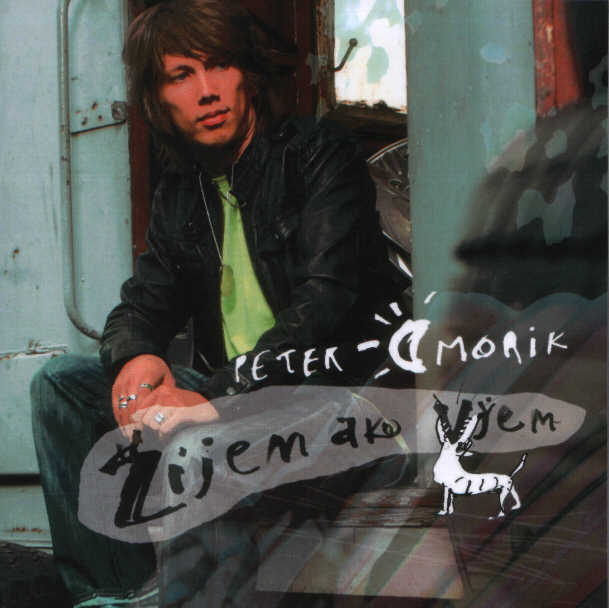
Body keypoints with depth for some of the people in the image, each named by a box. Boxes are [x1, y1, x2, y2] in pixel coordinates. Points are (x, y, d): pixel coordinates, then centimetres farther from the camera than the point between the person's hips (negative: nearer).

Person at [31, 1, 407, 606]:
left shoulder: (320, 154, -7)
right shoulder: (181, 192, 14)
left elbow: (326, 305, -19)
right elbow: (142, 303, 15)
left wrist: (219, 398, -30)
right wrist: (135, 357, -12)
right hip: (223, 391, 8)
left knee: (194, 445, -36)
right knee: (60, 382, -3)